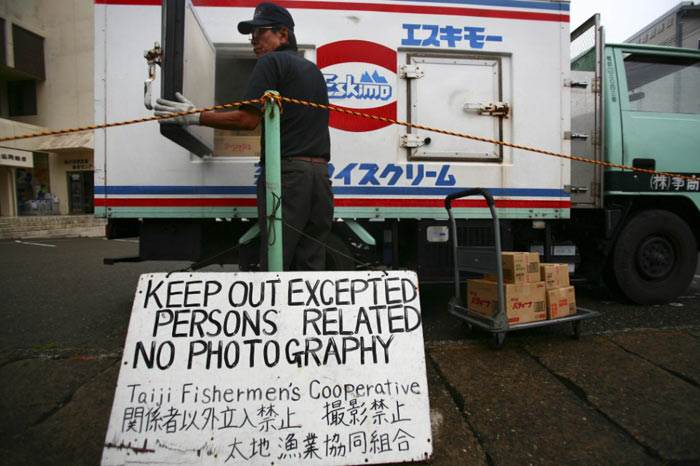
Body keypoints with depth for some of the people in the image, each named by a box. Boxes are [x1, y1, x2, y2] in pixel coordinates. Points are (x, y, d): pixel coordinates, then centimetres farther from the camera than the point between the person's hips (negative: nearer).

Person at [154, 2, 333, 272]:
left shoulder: (272, 61, 0)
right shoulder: (313, 70, 24)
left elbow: (248, 119, -9)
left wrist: (195, 117, -2)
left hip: (287, 172, -8)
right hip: (320, 174, 8)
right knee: (311, 266, 9)